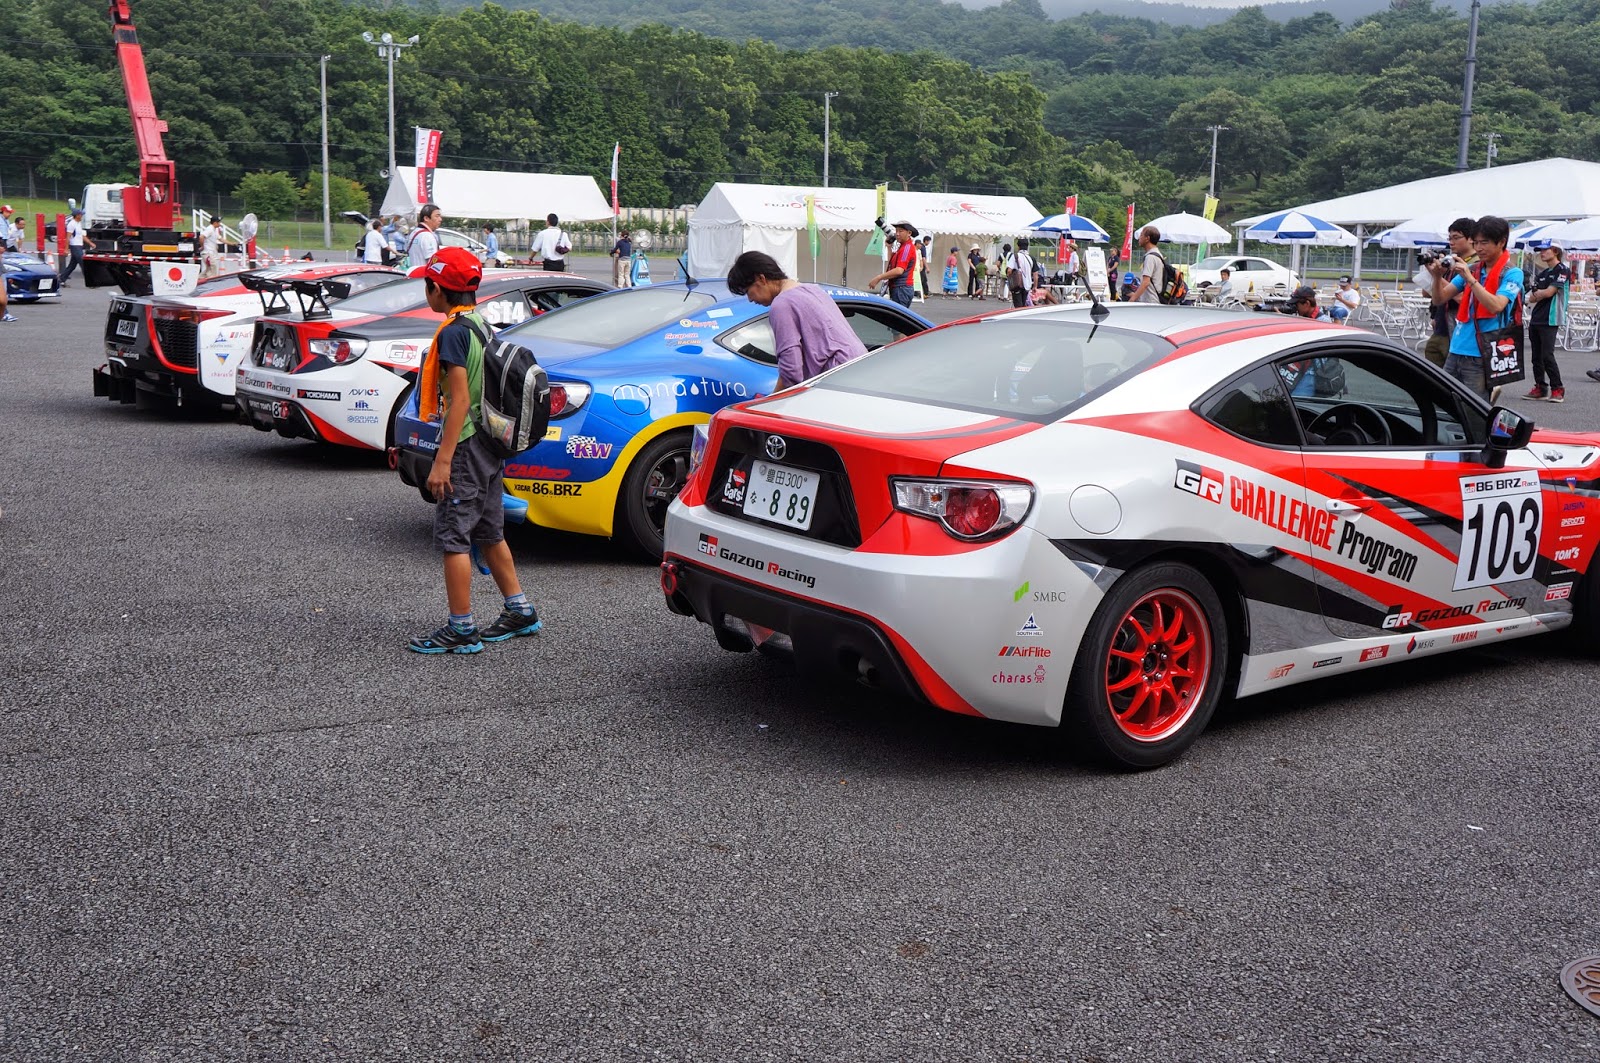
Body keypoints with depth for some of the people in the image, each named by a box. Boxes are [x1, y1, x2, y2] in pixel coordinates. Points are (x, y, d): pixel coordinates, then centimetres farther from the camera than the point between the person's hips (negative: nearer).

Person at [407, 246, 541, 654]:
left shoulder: (453, 333, -16)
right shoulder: (483, 326, 12)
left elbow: (460, 399, -22)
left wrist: (442, 461, -23)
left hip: (465, 447, -9)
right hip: (490, 444, 9)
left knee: (453, 537, -3)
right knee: (489, 533, 18)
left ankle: (461, 630, 2)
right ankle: (520, 612, 25)